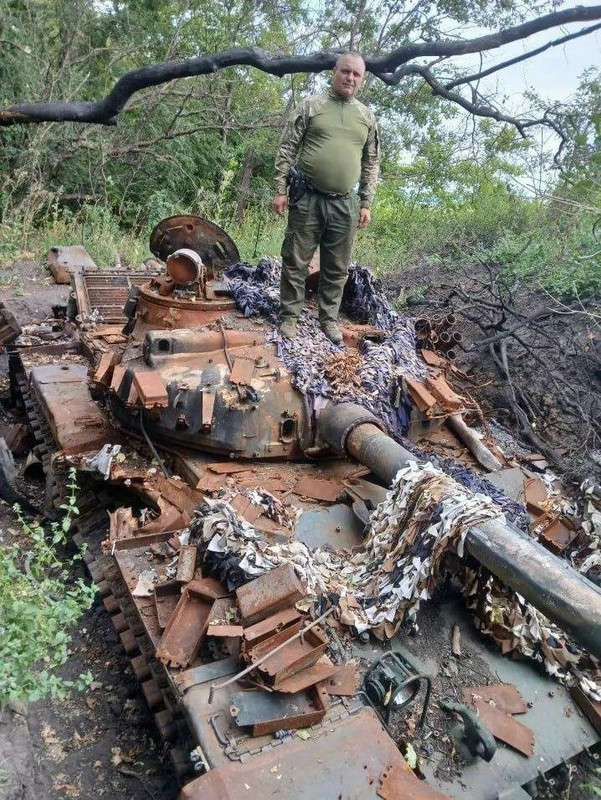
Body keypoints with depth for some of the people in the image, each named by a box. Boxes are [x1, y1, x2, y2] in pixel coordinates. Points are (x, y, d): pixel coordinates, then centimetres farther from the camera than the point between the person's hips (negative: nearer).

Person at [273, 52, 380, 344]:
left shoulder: (367, 116, 13)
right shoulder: (311, 105, 3)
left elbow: (371, 163, 15)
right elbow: (287, 148, 1)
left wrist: (366, 204, 9)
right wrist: (280, 190, -6)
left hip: (345, 204, 3)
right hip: (307, 198, -3)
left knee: (337, 267, 8)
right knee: (296, 261, 2)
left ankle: (329, 318, 20)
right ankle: (289, 316, 13)